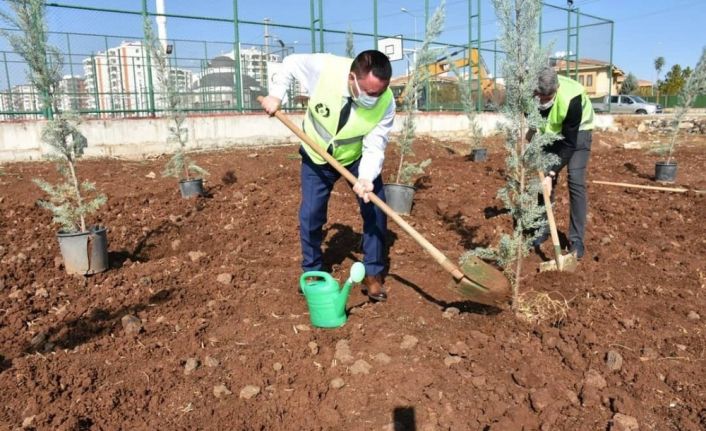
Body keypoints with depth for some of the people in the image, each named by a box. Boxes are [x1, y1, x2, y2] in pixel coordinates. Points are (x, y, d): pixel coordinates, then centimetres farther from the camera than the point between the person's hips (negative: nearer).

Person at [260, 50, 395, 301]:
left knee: (375, 210, -8)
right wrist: (276, 94, -17)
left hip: (357, 158, 0)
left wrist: (367, 178, -45)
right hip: (317, 157, 0)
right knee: (311, 215, -2)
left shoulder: (386, 102, -30)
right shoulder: (323, 68, -31)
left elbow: (374, 147, -28)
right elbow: (291, 63, -10)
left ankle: (373, 274, 9)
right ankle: (312, 272, 21)